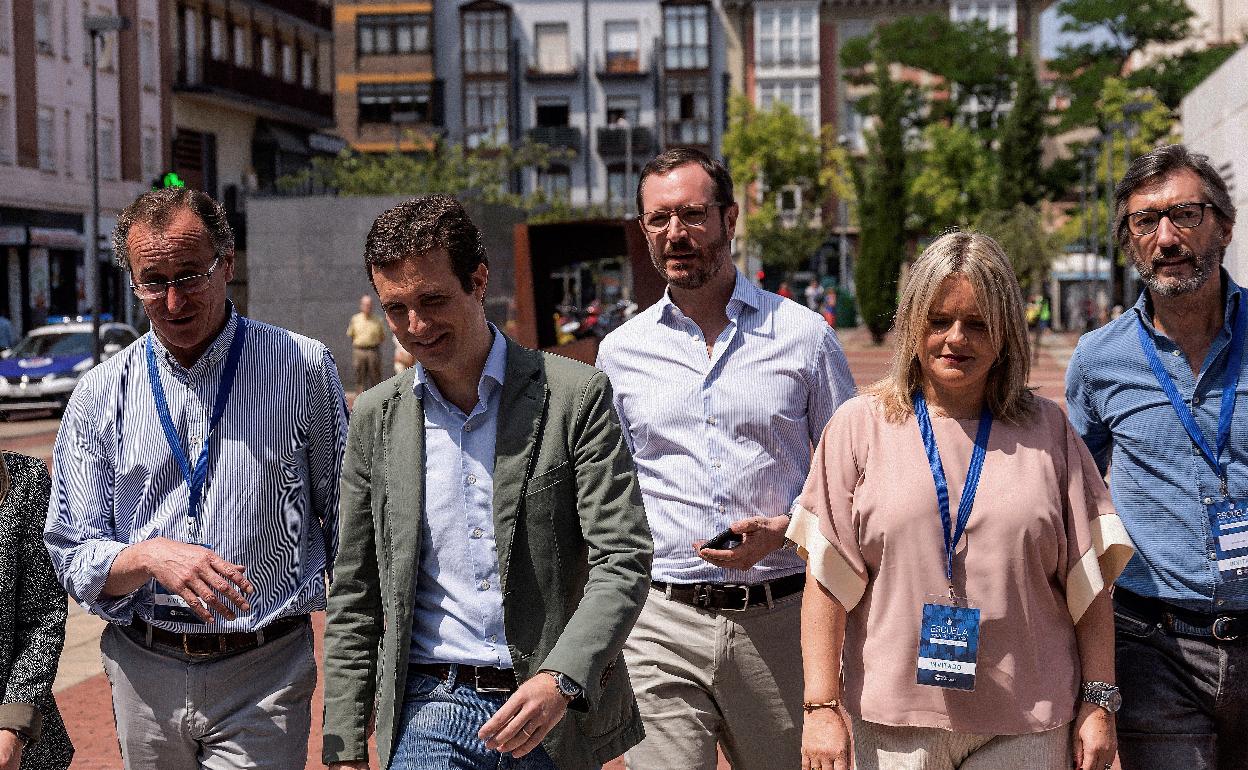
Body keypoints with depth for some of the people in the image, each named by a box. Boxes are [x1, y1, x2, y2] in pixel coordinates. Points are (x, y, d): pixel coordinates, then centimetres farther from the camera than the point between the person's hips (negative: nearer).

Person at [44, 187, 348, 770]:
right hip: (143, 674, 3)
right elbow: (75, 560, 3)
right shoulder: (98, 396, 3)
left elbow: (348, 529, 4)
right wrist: (150, 557, -18)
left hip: (264, 676, -2)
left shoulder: (303, 369, -1)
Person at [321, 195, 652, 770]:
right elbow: (354, 597, 9)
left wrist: (560, 680, -24)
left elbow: (623, 561, -9)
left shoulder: (576, 395, -5)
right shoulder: (376, 418, 6)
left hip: (555, 715, -1)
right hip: (430, 709, 2)